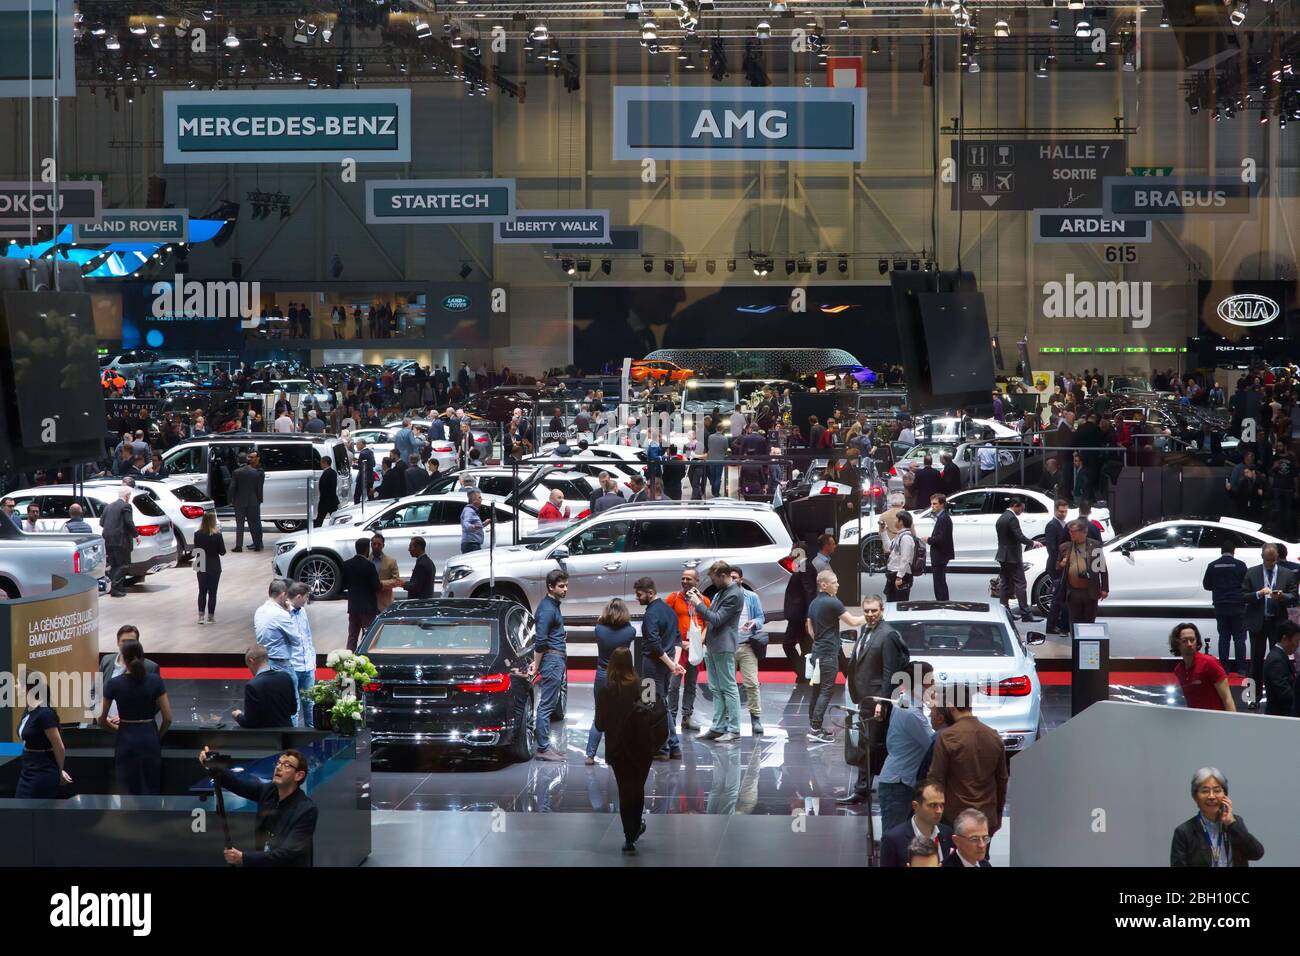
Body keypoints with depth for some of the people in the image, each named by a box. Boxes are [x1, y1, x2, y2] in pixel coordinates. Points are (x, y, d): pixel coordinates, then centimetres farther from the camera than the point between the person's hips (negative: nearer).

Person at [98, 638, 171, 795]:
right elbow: (168, 718, -5)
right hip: (150, 739, 1)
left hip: (127, 741, -1)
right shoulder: (155, 681, -6)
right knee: (151, 789, 10)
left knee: (129, 790, 6)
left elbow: (101, 720, 0)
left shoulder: (114, 684, -8)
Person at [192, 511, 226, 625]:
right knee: (212, 592, 7)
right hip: (214, 567, -3)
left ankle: (201, 616, 12)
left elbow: (196, 550, 2)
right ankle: (210, 617, 10)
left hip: (201, 566, 3)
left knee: (202, 591, 14)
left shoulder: (197, 535, -7)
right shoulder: (217, 535, -17)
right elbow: (222, 552, -9)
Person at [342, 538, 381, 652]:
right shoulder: (369, 565, -16)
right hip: (368, 607, -5)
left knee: (352, 638, 12)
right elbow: (376, 587, -16)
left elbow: (343, 585, 5)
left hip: (352, 607, 5)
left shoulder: (346, 564, 1)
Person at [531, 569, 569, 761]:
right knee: (546, 706, -7)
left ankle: (545, 745, 17)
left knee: (549, 705, 13)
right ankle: (543, 749, -6)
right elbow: (541, 641, -19)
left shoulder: (553, 605, 16)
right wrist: (536, 667, -14)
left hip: (557, 659, 10)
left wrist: (536, 664, 17)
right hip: (552, 660, -10)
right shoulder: (547, 609, -16)